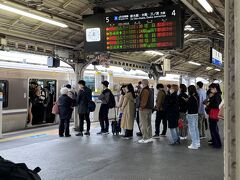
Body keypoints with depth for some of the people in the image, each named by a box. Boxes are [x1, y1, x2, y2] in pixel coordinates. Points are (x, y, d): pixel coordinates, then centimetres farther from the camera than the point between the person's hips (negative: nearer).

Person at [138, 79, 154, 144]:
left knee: (143, 124, -6)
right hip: (149, 109, 10)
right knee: (148, 124, 14)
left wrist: (141, 107, -16)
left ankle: (145, 138, -5)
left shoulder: (144, 90, -17)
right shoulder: (149, 90, 15)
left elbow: (144, 100, -22)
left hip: (144, 109, -10)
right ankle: (150, 137, 19)